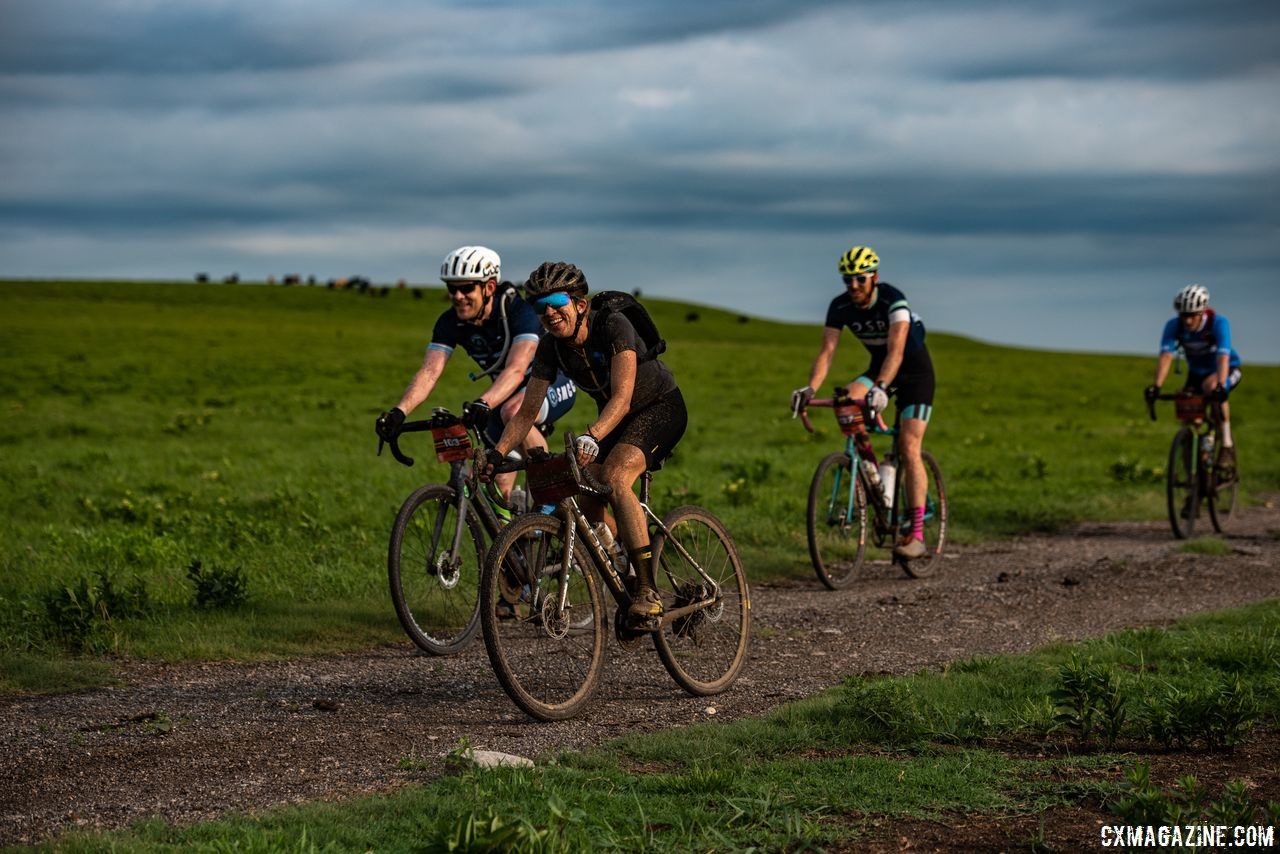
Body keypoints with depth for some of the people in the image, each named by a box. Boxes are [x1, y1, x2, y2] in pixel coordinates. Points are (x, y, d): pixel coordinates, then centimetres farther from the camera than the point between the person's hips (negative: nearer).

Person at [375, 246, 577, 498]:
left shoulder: (519, 311, -30)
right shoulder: (450, 322, -14)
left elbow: (516, 369, -44)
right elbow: (429, 371, -25)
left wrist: (483, 404, -62)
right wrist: (399, 411, -43)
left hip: (554, 385, -6)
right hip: (508, 393, 6)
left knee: (513, 411, -35)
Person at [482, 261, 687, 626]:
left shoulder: (613, 326, -29)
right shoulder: (551, 347, -12)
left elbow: (622, 397, -39)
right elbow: (527, 410, -8)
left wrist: (592, 437, -55)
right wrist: (497, 453, -22)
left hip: (660, 407, -7)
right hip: (613, 418, 7)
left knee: (615, 476, -31)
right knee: (582, 500, -7)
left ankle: (648, 592, -32)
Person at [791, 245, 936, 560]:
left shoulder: (893, 300, -29)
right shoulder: (840, 306, -14)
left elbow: (896, 350, -39)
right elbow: (827, 351, -19)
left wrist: (880, 388, -55)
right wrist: (810, 388, -37)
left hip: (914, 371, -5)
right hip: (878, 367, 5)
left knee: (909, 446, -16)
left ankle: (916, 534, -16)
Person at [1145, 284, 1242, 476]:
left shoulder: (1219, 323, -30)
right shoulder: (1174, 326, -22)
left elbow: (1223, 357, -42)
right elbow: (1166, 355, -33)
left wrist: (1220, 386, -58)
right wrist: (1156, 386, -49)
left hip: (1228, 370, -4)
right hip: (1197, 372, 4)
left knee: (1211, 386, -37)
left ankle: (1227, 445, -28)